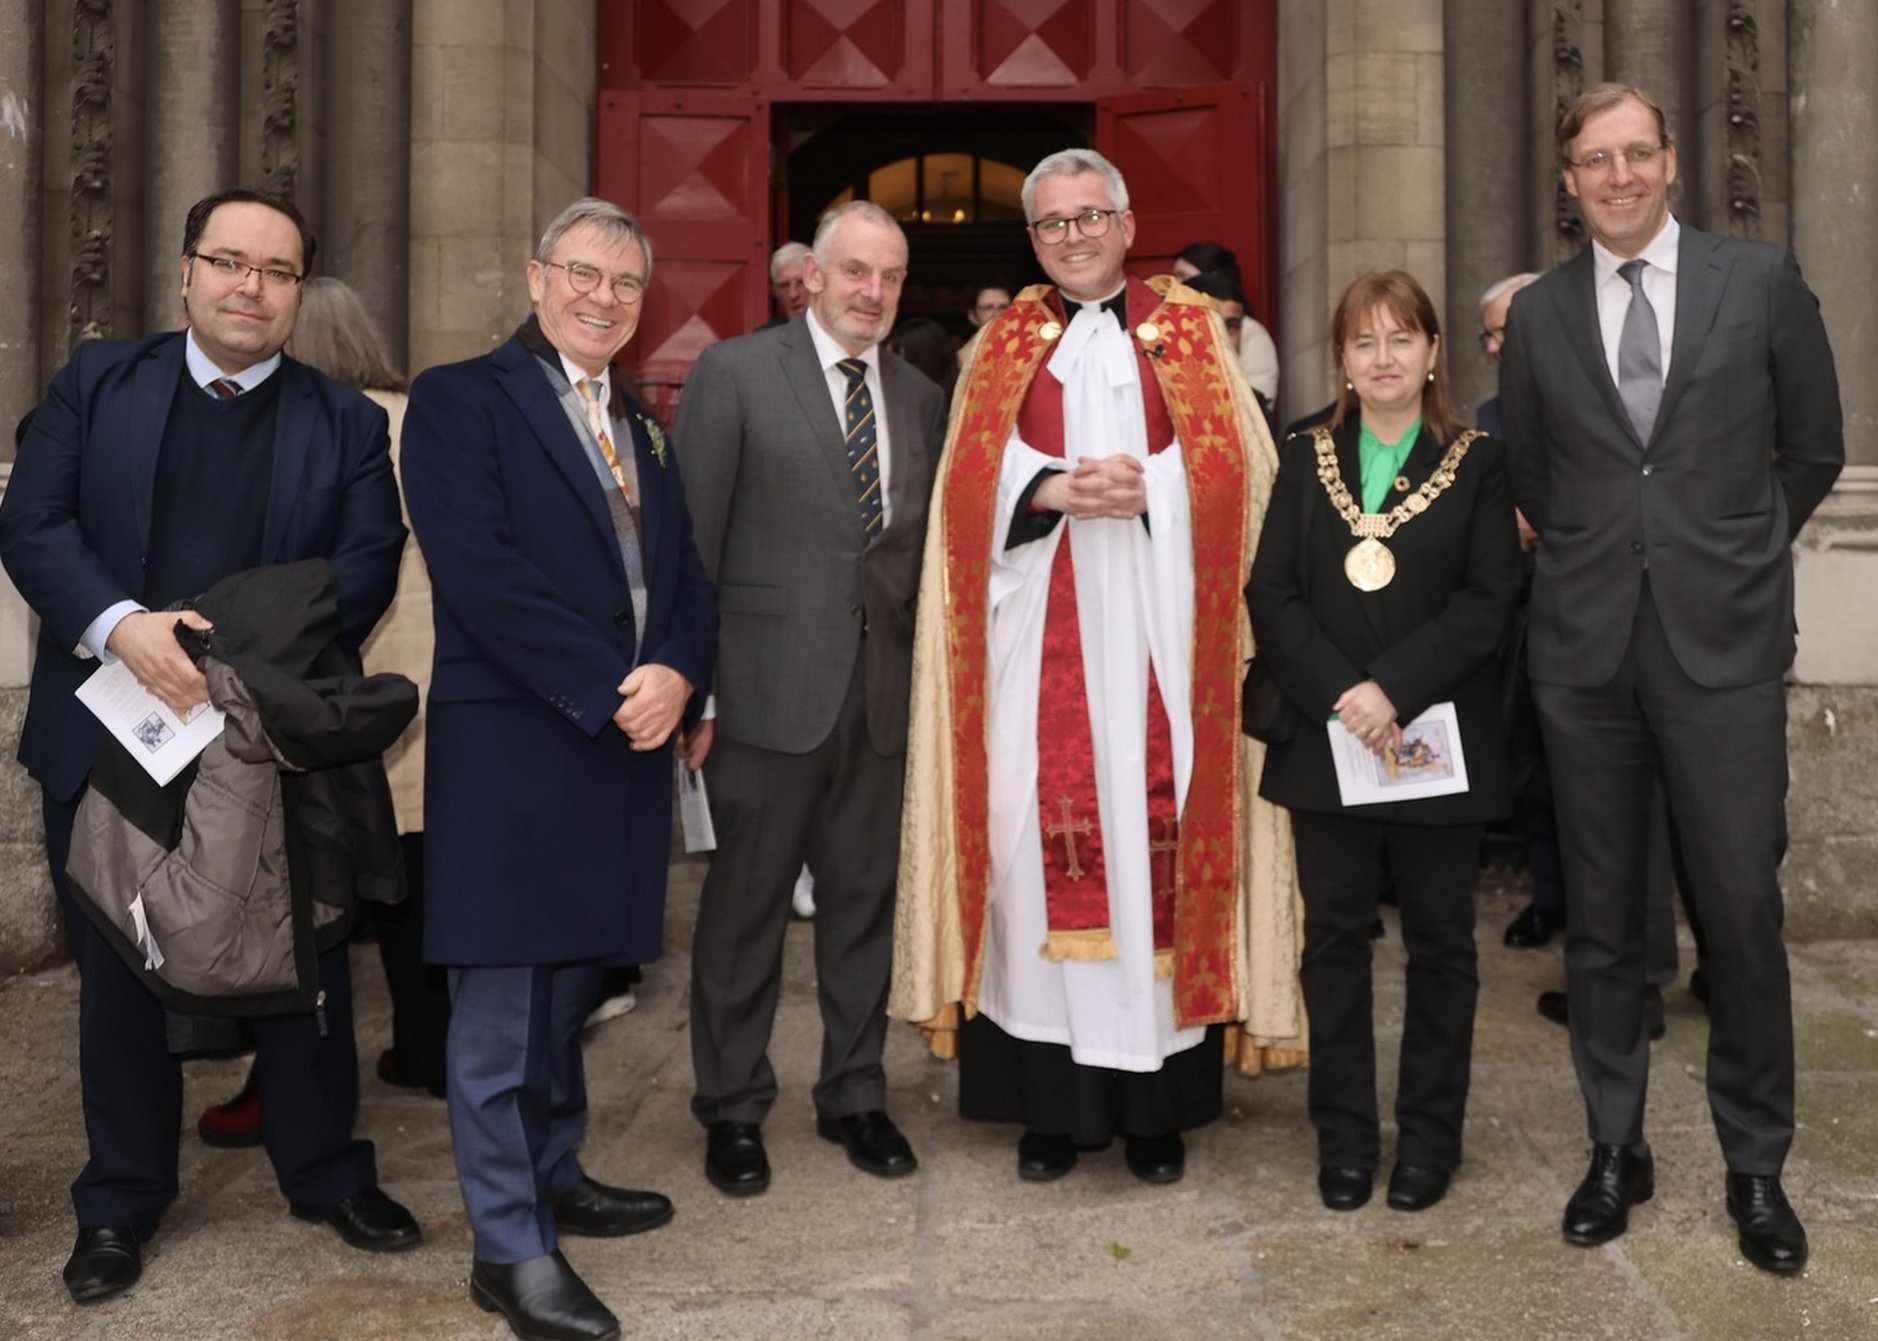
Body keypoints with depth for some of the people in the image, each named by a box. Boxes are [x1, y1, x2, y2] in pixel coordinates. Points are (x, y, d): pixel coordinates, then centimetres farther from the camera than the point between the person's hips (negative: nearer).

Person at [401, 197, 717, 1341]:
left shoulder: (642, 428, 19)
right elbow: (478, 568, -15)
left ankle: (553, 1178, 32)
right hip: (512, 743, -6)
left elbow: (688, 573, 14)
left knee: (569, 979, 17)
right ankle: (511, 1247, 11)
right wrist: (608, 688, -17)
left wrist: (676, 675, -7)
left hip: (629, 736, 7)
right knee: (505, 998, 0)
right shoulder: (462, 400, -3)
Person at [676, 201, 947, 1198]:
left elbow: (926, 549, 11)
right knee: (747, 902, 7)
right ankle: (732, 1109, 23)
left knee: (865, 900, 12)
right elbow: (691, 542, -5)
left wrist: (928, 675, 2)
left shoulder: (920, 399, 12)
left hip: (882, 688, 4)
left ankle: (854, 1096, 28)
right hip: (769, 686, -4)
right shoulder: (734, 373, -2)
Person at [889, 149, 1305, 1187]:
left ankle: (1156, 1105, 8)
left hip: (1155, 635, -1)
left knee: (1154, 836, -3)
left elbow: (1231, 464, 3)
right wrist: (1056, 490, -13)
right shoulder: (1005, 343, 15)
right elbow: (973, 479, 4)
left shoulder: (1188, 329, 13)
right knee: (1040, 839, -2)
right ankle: (1052, 1100, 8)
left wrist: (1143, 485, -14)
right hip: (1040, 640, 1)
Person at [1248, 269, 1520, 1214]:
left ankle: (1430, 1136, 21)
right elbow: (1270, 594, 0)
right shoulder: (1305, 462, 9)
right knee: (1334, 937, 7)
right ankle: (1344, 1137, 19)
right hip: (1324, 740, 2)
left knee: (1439, 941, 7)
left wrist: (1393, 688, -17)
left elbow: (1488, 602, -6)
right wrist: (1340, 695, -14)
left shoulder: (1478, 465, 3)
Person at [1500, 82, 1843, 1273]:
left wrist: (1732, 559, 11)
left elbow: (1814, 447, 9)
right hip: (1586, 649, 2)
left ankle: (1757, 1166, 19)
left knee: (1744, 909, 1)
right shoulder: (1539, 315, 6)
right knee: (1601, 915, 8)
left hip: (1724, 641, -1)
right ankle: (1617, 1149, 23)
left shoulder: (1762, 281, 2)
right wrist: (1593, 562, 10)